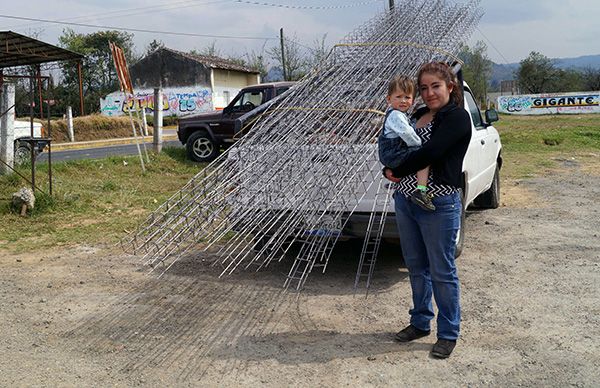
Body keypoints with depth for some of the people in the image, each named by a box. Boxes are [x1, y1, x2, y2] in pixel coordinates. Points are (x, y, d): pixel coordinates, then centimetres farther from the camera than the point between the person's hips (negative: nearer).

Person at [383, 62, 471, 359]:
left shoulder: (457, 117, -10)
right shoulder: (419, 115, 14)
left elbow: (430, 152, -21)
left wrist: (396, 171, -9)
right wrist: (390, 171, -2)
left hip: (439, 205, -7)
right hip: (405, 199, 8)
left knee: (442, 271, 3)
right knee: (416, 267, 18)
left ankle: (448, 333, 20)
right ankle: (420, 322, 34)